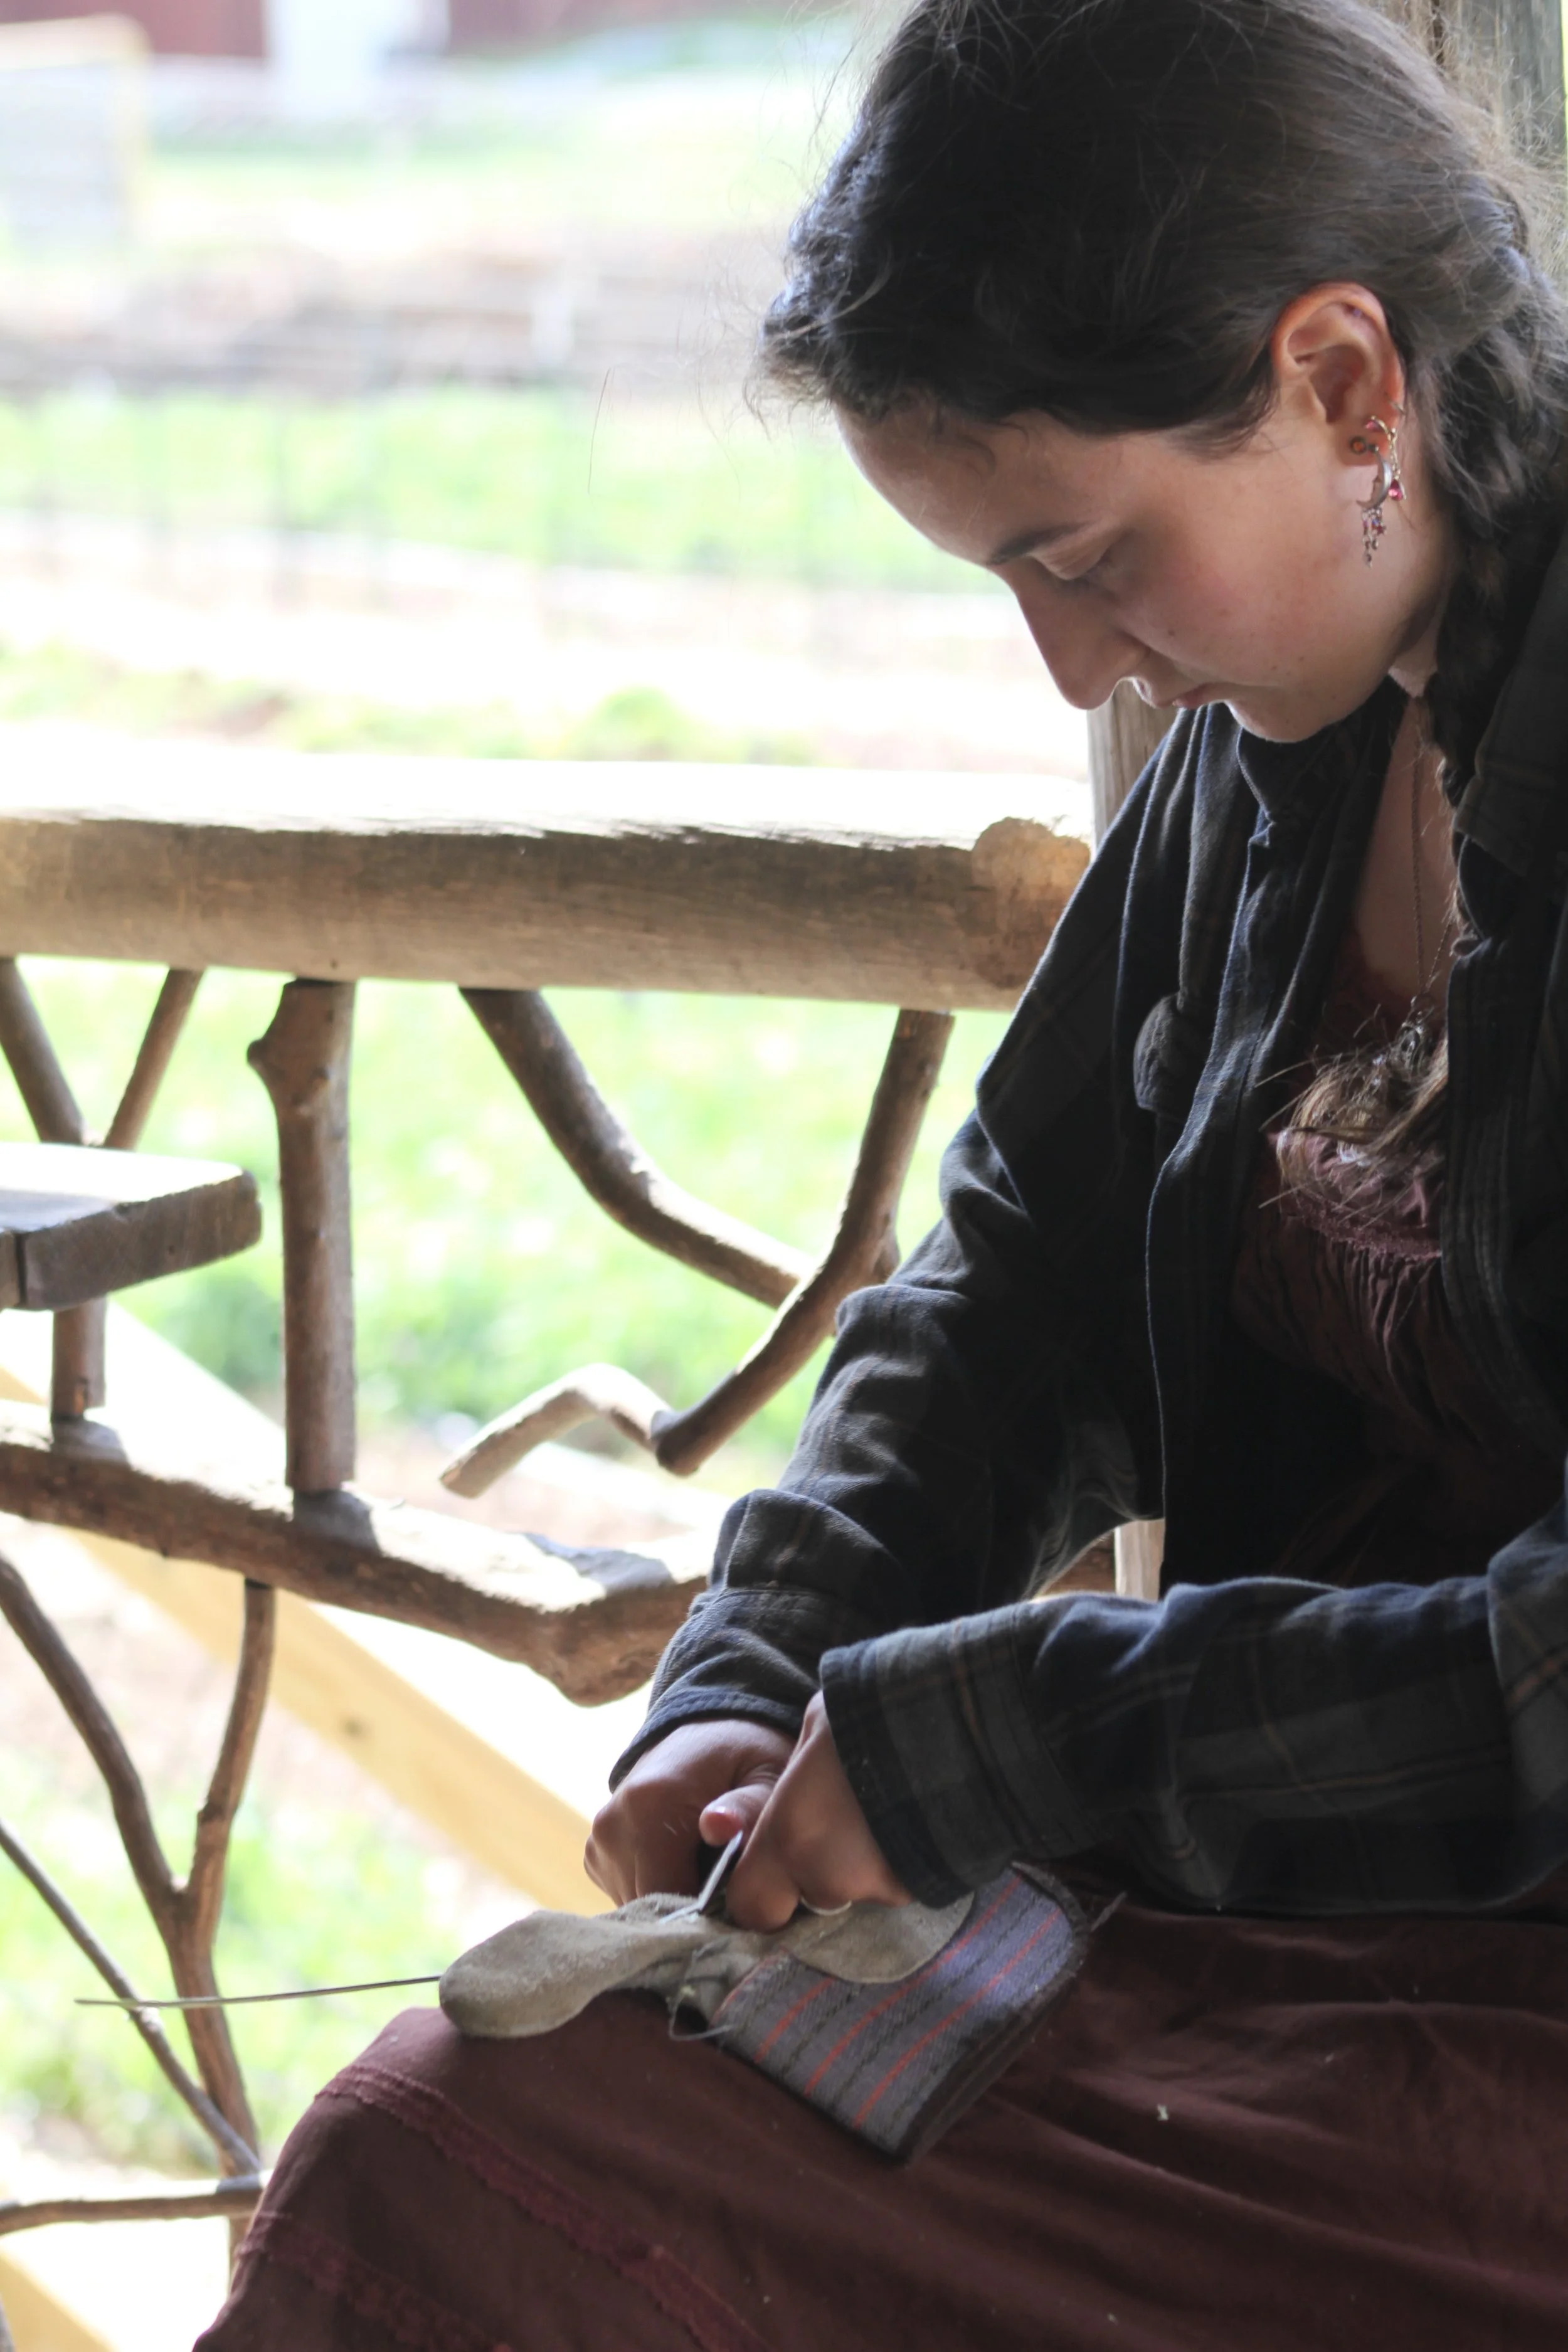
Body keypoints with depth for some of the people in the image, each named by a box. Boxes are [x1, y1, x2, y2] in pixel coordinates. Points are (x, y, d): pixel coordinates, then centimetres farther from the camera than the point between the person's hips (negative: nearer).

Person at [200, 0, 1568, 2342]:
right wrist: (760, 1681, 1)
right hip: (1290, 1870, 8)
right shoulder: (1273, 753, 7)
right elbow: (1028, 1264, 15)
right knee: (430, 2118, -2)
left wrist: (1004, 1736, -19)